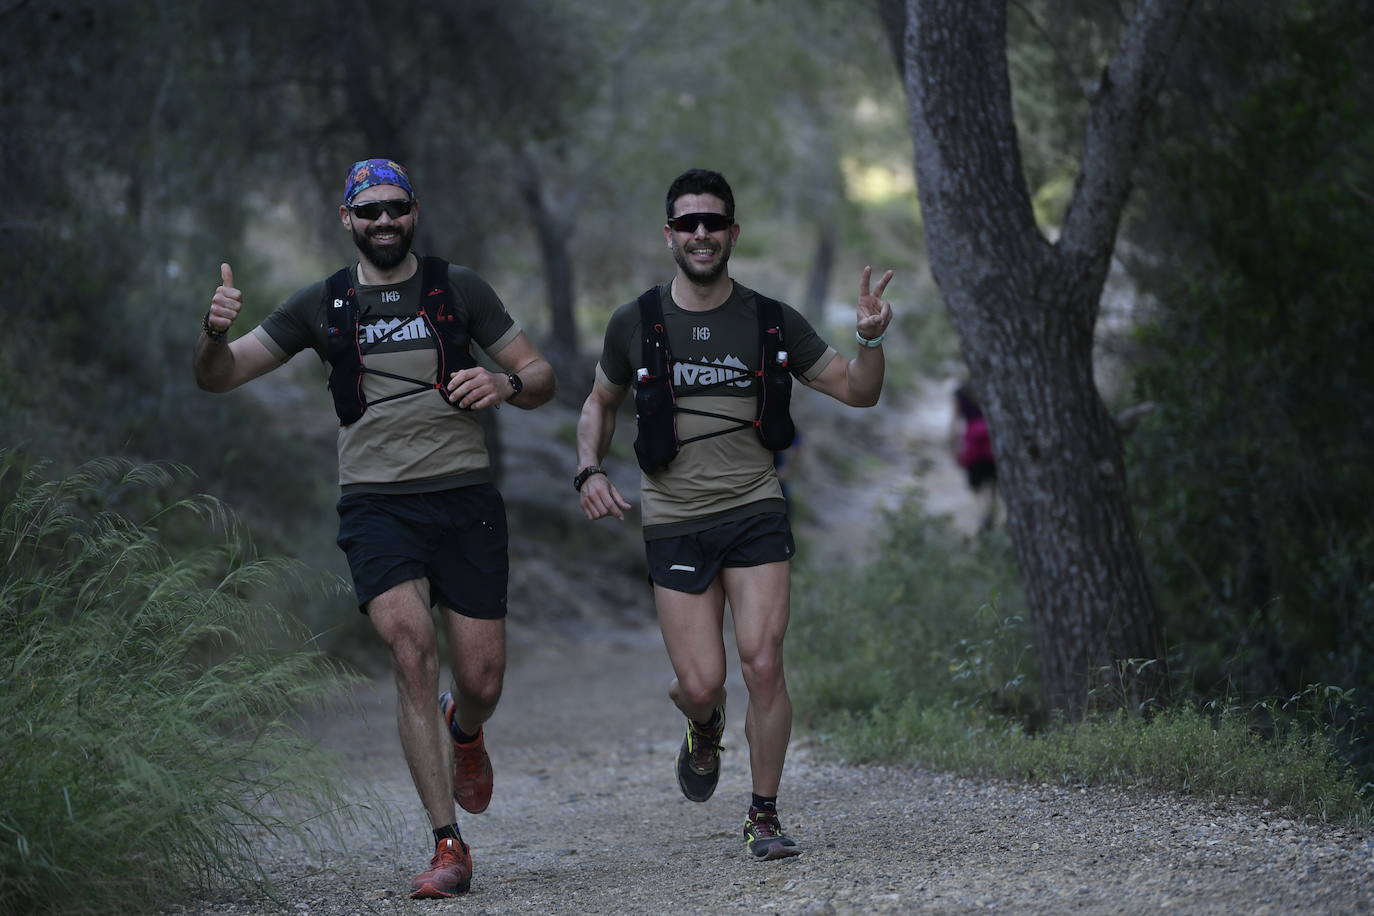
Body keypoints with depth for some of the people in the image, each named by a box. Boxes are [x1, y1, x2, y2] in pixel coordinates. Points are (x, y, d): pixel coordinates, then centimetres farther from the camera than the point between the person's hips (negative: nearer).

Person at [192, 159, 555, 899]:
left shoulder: (459, 290, 7)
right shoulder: (323, 305, 8)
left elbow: (541, 378, 10)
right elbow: (218, 378, 8)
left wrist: (504, 384, -13)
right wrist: (214, 332, -15)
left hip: (464, 498, 1)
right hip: (376, 501, -1)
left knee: (482, 682, -1)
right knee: (411, 650, -22)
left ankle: (463, 731, 40)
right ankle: (447, 847, -17)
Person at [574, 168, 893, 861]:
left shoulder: (771, 323, 4)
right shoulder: (635, 325, 4)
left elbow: (858, 392, 8)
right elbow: (600, 402, 20)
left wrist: (870, 340, -12)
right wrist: (589, 470, 3)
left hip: (755, 513, 0)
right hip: (675, 524, 0)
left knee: (763, 665, -13)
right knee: (701, 684, -6)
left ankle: (764, 816, 3)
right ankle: (704, 726, 33)